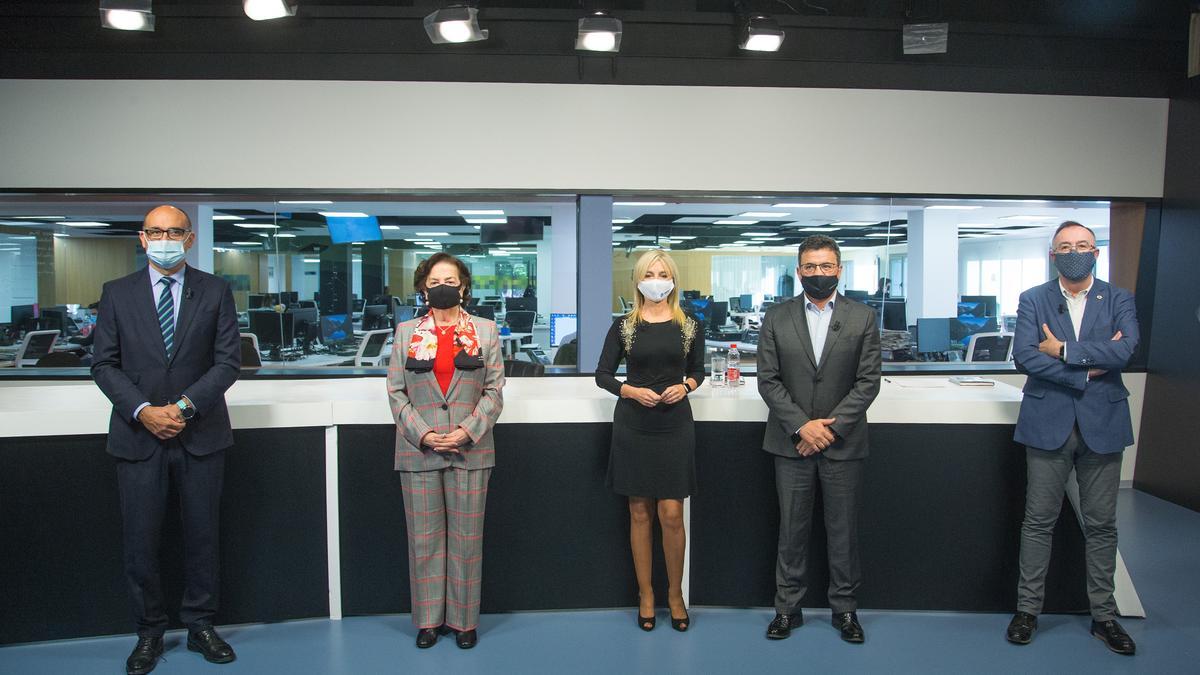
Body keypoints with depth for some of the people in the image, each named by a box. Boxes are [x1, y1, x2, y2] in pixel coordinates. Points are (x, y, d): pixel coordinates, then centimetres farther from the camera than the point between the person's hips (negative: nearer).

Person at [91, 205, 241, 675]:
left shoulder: (215, 292, 3)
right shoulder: (117, 293, 5)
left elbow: (228, 361, -2)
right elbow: (104, 363, 2)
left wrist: (186, 405, -14)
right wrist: (142, 411, -12)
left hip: (200, 434, 0)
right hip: (137, 435, 1)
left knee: (202, 535, 9)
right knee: (141, 541, 6)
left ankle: (200, 626, 23)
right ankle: (149, 633, 22)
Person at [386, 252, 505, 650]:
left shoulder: (485, 331, 7)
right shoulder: (406, 332, 9)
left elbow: (494, 390, 2)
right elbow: (396, 391, 3)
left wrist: (467, 432, -11)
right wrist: (424, 434, -10)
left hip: (470, 450, 0)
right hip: (419, 450, 1)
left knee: (466, 537, 5)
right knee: (424, 537, 7)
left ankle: (463, 619, 18)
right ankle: (428, 618, 20)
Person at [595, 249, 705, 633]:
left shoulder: (690, 326, 2)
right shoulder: (623, 326, 0)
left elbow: (698, 369, 15)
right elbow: (602, 375, 4)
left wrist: (685, 386, -7)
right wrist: (631, 391, -13)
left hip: (675, 425, 0)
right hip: (633, 426, 0)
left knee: (671, 514, -2)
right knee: (639, 513, 8)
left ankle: (675, 593, 18)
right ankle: (645, 594, 21)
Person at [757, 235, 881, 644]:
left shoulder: (863, 318, 1)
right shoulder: (776, 318, 2)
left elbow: (868, 381, -4)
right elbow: (768, 380, -2)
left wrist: (831, 426, -12)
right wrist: (802, 425, -12)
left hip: (843, 442, 0)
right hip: (792, 442, 0)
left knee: (843, 529, 9)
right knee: (792, 528, 9)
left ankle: (844, 608, 25)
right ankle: (787, 608, 21)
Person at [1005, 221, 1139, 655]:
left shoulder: (1119, 300, 6)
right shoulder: (1033, 300, 4)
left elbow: (1125, 349, -13)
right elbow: (1023, 356, -11)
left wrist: (1063, 351, -13)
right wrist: (1087, 371, -13)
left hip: (1102, 424, 1)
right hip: (1049, 423, -1)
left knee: (1101, 524, 10)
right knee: (1038, 521, 5)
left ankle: (1103, 615, 23)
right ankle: (1028, 609, 16)